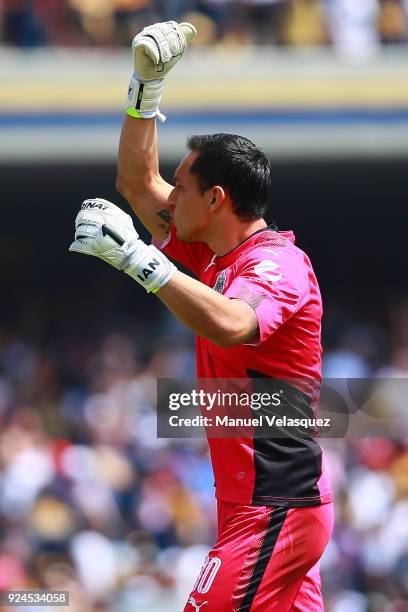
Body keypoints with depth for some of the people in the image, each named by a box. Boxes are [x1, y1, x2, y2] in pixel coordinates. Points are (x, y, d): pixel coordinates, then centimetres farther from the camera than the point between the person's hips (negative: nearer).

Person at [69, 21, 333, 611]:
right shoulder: (212, 255, 13)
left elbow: (230, 325, -38)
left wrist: (137, 257, -38)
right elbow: (138, 182, 23)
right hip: (257, 504, 10)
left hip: (272, 511, -10)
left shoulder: (278, 264, -15)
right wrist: (147, 81, 14)